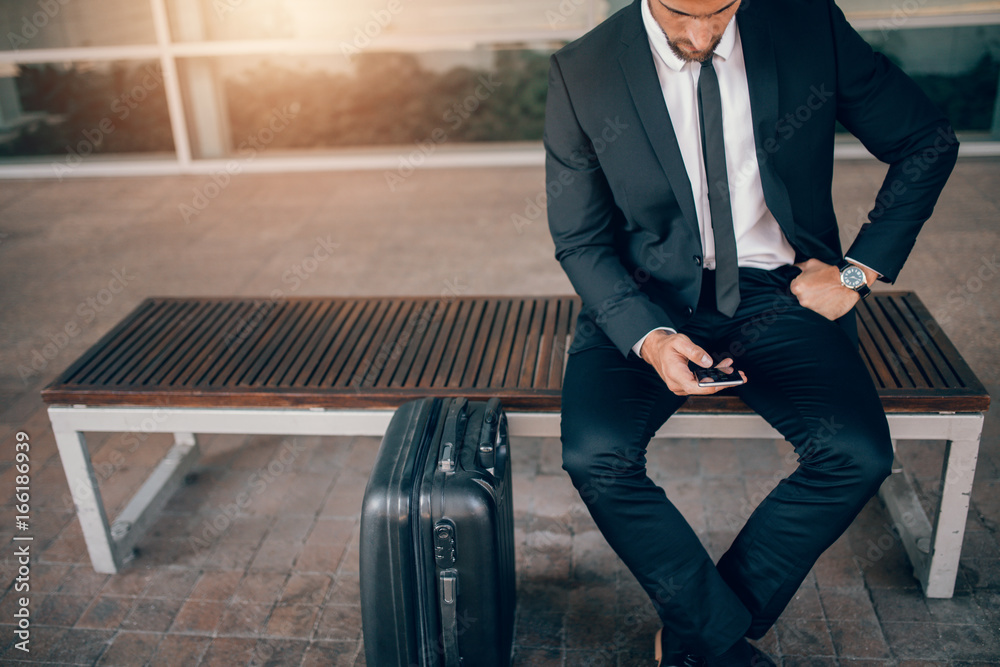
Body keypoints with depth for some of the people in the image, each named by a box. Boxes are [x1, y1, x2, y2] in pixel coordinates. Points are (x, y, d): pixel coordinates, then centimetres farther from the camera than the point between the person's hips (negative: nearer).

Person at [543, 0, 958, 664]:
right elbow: (580, 241, -3)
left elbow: (928, 143, 8)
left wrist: (859, 270, -1)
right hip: (648, 301, 0)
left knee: (859, 455, -23)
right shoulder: (582, 73, -8)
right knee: (597, 456, -26)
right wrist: (648, 337, -20)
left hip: (777, 293, 1)